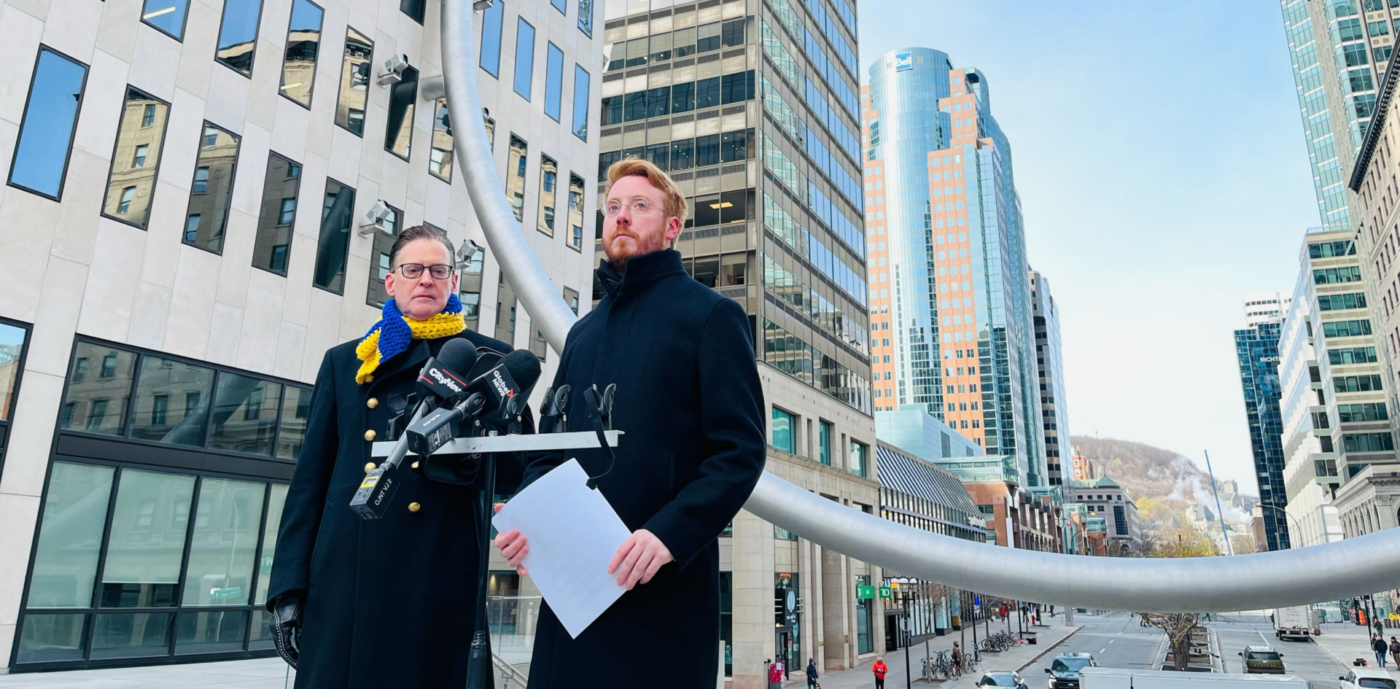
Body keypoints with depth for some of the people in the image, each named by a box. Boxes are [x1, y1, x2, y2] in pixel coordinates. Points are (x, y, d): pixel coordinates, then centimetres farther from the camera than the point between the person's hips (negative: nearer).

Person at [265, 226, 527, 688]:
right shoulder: (345, 362, 15)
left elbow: (513, 469, 4)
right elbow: (310, 479, 12)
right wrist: (288, 587, 5)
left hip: (437, 587, -2)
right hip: (344, 579, 2)